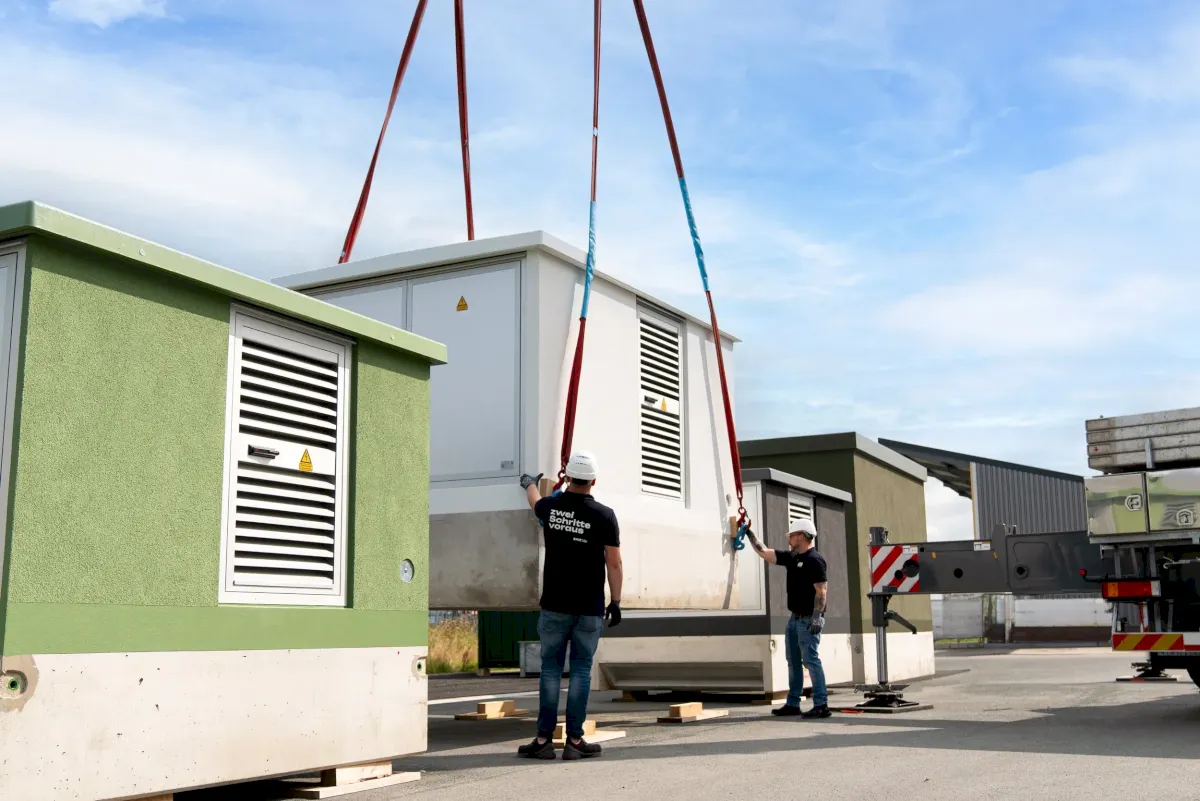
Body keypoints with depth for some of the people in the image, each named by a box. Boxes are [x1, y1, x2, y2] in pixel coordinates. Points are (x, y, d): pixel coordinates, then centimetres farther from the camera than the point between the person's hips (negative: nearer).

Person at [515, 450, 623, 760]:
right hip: (589, 608, -2)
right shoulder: (604, 516, -8)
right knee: (581, 671, 4)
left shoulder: (550, 507, 0)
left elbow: (535, 501, 26)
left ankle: (544, 739, 5)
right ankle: (575, 740, 6)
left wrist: (530, 483, 48)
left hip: (554, 604, 2)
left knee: (551, 668, 7)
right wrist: (616, 602, 4)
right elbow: (614, 564, -6)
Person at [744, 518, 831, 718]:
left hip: (808, 620, -9)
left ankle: (821, 705, -8)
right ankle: (792, 704, 18)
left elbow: (822, 591, -19)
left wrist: (817, 617, -24)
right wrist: (749, 534, 23)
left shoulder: (815, 560, -13)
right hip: (794, 618, 9)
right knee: (793, 662, 12)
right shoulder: (792, 558, 12)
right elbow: (763, 552, 21)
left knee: (811, 660, -10)